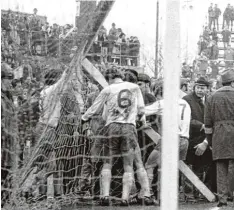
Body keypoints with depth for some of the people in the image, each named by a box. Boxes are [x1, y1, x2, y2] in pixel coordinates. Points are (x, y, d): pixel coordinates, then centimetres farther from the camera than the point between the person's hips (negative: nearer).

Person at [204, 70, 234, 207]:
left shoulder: (212, 98, 13)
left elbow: (208, 122, 12)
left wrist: (210, 140, 17)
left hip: (218, 135, 4)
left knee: (221, 168, 5)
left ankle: (222, 198, 3)